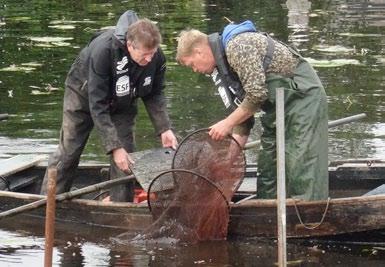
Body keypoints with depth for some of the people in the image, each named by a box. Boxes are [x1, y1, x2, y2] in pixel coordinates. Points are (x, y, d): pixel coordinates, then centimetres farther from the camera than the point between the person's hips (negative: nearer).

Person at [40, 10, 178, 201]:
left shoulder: (156, 57, -29)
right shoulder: (102, 51, -43)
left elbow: (154, 95, -10)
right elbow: (97, 106, -40)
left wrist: (164, 129, -24)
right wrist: (114, 147, -43)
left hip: (122, 103, 4)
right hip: (85, 95, -3)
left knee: (126, 160, -6)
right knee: (67, 154, 1)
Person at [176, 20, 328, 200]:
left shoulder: (238, 46, -20)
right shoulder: (221, 67, 11)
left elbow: (257, 94, -26)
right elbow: (242, 108, 13)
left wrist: (228, 123, -16)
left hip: (302, 96, -10)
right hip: (277, 108, 10)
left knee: (301, 169, -15)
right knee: (267, 167, 8)